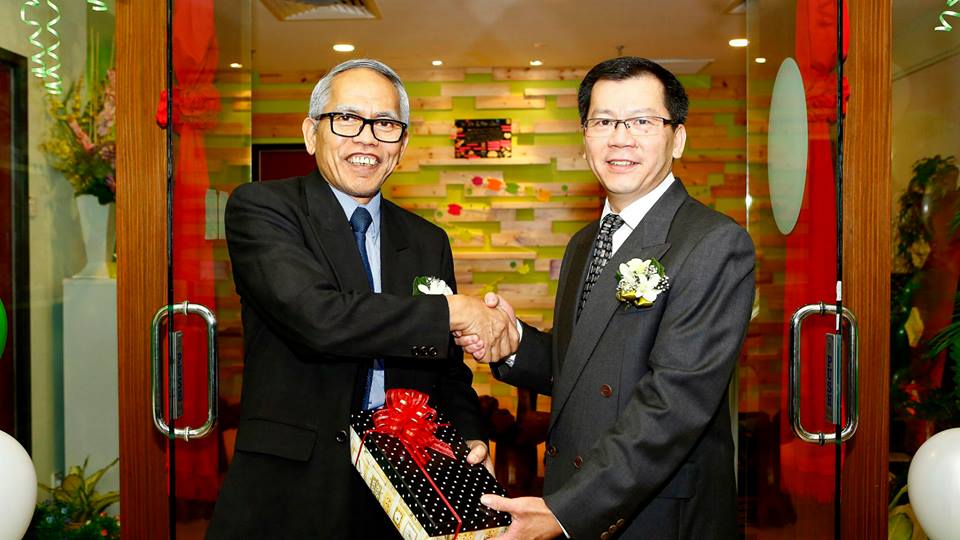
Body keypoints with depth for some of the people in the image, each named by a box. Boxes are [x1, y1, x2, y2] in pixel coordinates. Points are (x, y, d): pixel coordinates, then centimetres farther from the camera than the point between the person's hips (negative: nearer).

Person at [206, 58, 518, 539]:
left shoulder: (428, 242, 10)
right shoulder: (260, 208, -7)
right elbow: (316, 317, -24)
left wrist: (470, 440, -5)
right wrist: (451, 311, -17)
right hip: (289, 493, -4)